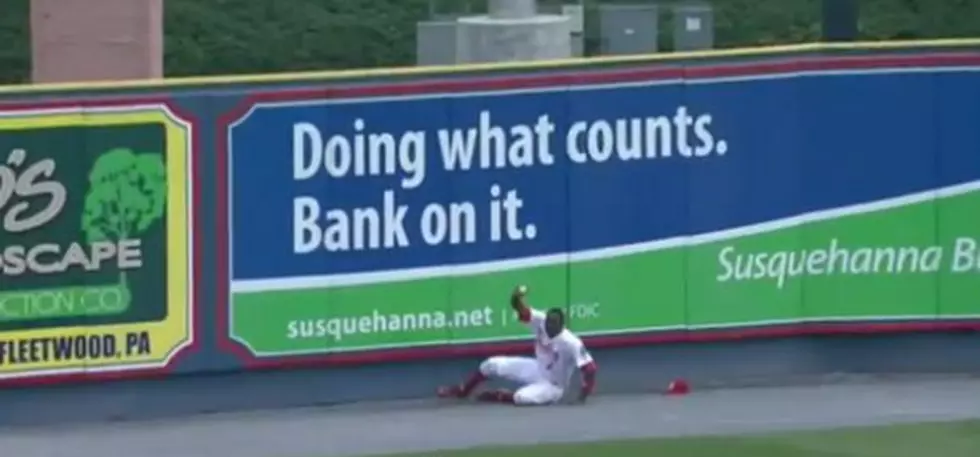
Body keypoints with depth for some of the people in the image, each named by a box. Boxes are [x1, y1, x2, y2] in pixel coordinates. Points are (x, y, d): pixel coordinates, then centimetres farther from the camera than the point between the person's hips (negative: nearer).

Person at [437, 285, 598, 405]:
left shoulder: (571, 344, -33)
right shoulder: (541, 321, -16)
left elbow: (590, 368, -32)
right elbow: (521, 309, -17)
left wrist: (585, 391, -37)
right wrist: (517, 298, -39)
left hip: (551, 386, -6)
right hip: (537, 369, 6)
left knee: (521, 397, -37)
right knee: (492, 364, 1)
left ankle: (500, 396, -2)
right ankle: (463, 390, 25)